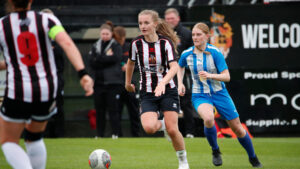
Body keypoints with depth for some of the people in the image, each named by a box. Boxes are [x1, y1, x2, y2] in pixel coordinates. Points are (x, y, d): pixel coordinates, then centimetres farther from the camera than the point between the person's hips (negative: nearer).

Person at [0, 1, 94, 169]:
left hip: (18, 93, -3)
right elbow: (67, 44, -17)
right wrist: (83, 74, -25)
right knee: (34, 137, 27)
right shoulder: (46, 20, -1)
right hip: (47, 92, 3)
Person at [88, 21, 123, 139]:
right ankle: (99, 134, 13)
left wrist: (99, 59, -9)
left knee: (113, 109, -6)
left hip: (113, 83, -4)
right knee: (99, 110, 6)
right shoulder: (95, 47, 13)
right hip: (99, 82, 4)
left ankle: (116, 133, -3)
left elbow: (114, 59, -15)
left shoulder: (116, 46, 2)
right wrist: (106, 57, -9)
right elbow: (92, 63, 0)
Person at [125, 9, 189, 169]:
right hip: (147, 93, 2)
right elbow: (130, 62, 16)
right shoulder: (136, 43, -4)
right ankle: (162, 124, 15)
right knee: (149, 127, -22)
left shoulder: (165, 42, -11)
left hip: (167, 90, -1)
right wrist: (128, 82, 26)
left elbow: (174, 67, -22)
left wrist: (163, 83, -39)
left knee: (173, 130, -11)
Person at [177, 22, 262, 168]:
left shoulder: (215, 52, -15)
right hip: (200, 95, 0)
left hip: (219, 93, 0)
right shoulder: (187, 54, -6)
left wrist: (210, 75, -32)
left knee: (237, 128, 3)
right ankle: (215, 150, -7)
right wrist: (180, 83, 4)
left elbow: (226, 76, -16)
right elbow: (180, 67, 19)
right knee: (208, 119, -33)